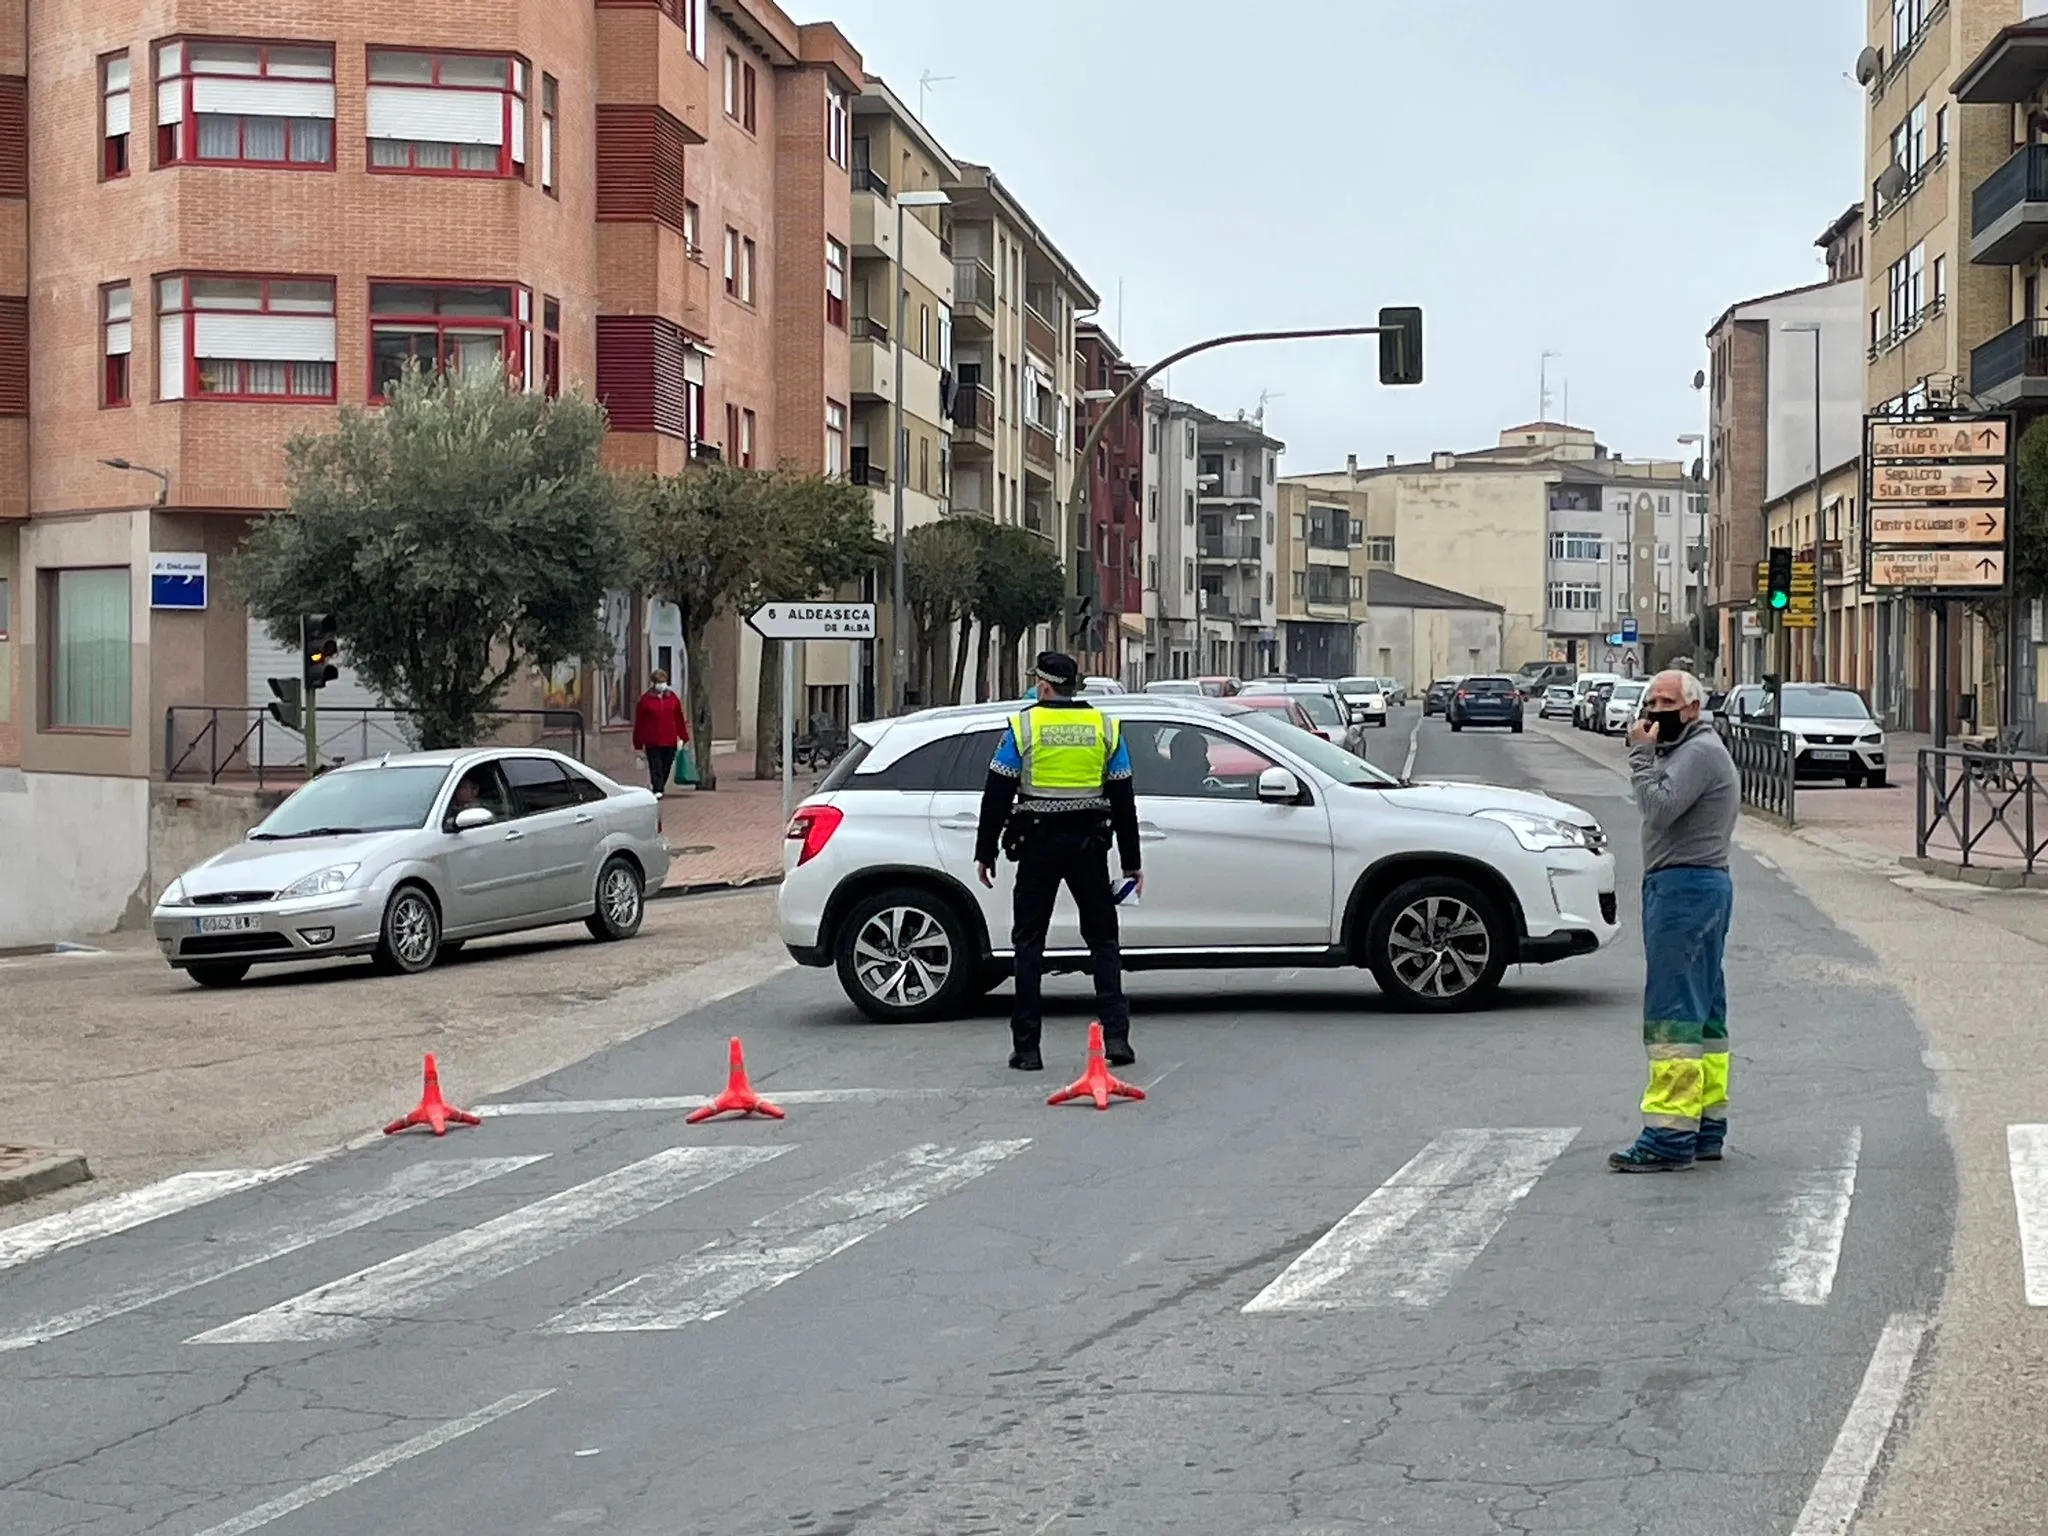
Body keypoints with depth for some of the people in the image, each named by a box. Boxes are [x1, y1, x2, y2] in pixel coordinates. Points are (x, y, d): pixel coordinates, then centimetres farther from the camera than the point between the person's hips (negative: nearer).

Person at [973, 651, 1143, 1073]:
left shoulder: (1023, 725, -3)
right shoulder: (1104, 727, 6)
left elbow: (997, 796, -4)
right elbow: (1123, 800, 7)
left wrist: (985, 852, 3)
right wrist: (1131, 861, 12)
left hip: (1037, 845, -2)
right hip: (1089, 845, 2)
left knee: (1029, 942, 4)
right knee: (1102, 939, 11)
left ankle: (1026, 1047, 2)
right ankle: (1116, 1036, 1)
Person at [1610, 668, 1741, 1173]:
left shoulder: (1700, 752, -11)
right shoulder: (1687, 750, 23)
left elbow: (1659, 808, -21)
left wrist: (1640, 754, -14)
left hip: (1686, 886, -12)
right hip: (1697, 886, 12)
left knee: (1672, 1013, -13)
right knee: (1703, 1013, 13)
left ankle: (1670, 1135, -16)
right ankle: (1707, 1127, 18)